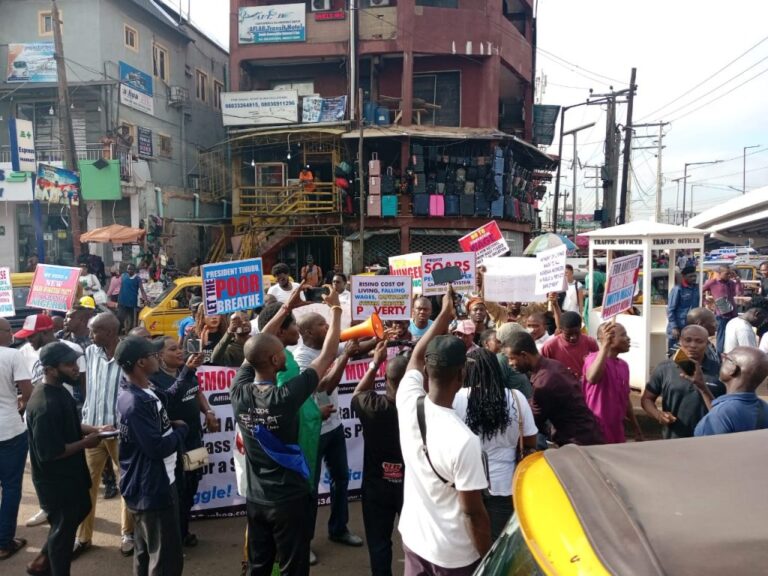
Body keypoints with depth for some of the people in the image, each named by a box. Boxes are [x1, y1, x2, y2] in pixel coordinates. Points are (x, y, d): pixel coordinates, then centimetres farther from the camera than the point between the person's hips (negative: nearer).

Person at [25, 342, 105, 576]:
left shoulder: (59, 390, 0)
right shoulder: (44, 405, -31)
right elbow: (48, 453, -30)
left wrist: (94, 429, 1)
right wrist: (85, 442, -19)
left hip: (69, 471, 10)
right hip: (54, 479, -10)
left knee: (81, 509, 27)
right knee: (63, 528, 11)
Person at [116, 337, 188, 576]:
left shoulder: (143, 390, 3)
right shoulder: (136, 404, -27)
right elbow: (158, 447, -27)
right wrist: (182, 429, -12)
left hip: (146, 486, 10)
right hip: (153, 489, -10)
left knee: (146, 552, 23)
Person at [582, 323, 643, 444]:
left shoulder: (624, 365, 10)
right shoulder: (595, 358, -13)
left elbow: (626, 399, 18)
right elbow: (592, 378, -37)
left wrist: (637, 428, 20)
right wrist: (605, 345, -37)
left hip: (617, 431, 8)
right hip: (597, 431, -8)